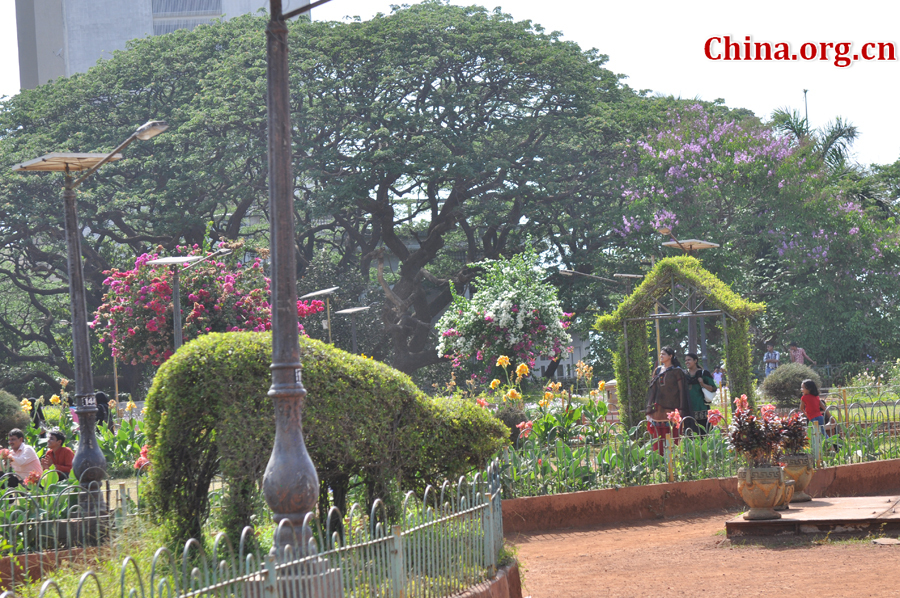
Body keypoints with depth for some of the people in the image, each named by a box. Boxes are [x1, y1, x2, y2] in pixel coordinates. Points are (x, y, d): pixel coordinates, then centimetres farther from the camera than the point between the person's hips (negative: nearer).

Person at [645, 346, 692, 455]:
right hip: (659, 408, 5)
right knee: (659, 437, 0)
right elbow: (652, 389, 15)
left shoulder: (677, 371, 0)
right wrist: (650, 407, 5)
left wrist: (681, 409, -11)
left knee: (674, 437, -7)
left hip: (672, 408, -5)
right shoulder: (658, 371, 15)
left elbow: (682, 390, -4)